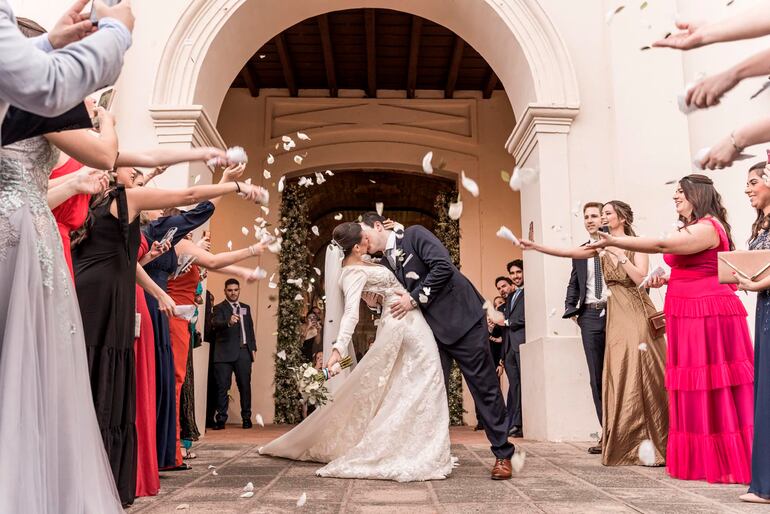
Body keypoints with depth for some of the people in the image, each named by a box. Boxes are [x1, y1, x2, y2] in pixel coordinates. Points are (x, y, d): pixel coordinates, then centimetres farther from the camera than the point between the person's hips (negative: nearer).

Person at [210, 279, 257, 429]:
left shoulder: (246, 308, 17)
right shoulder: (219, 308, 1)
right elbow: (215, 324, -18)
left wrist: (253, 347, 11)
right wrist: (229, 322, -39)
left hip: (244, 351, 4)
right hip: (225, 352, -3)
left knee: (245, 385, 4)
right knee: (222, 387, -2)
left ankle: (246, 417, 13)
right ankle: (221, 419, 4)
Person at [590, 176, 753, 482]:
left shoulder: (708, 227, -9)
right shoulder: (689, 230, 22)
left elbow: (661, 245, -21)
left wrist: (613, 241, -21)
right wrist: (665, 280, 11)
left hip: (708, 314, -9)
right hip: (688, 316, 9)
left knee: (714, 388, -5)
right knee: (697, 390, 7)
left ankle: (729, 463, 2)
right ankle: (702, 461, 11)